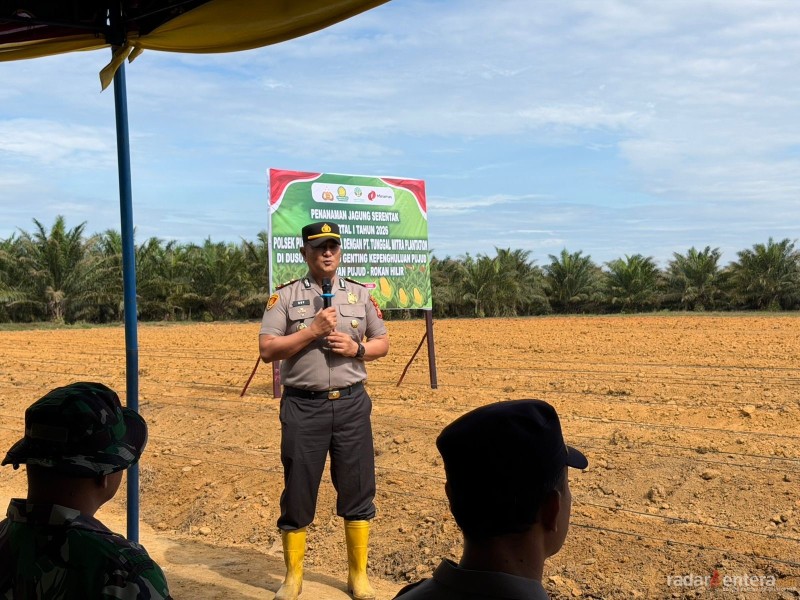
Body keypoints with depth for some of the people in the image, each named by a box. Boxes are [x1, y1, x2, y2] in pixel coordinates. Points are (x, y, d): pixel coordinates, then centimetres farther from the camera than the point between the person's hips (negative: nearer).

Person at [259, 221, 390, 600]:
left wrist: (356, 347, -7)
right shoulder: (285, 296, 0)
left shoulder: (361, 294, 9)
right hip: (303, 406, -2)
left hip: (351, 403, 2)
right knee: (298, 491, 6)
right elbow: (267, 349, -7)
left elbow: (382, 343, 13)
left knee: (357, 489, 7)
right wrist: (313, 330, -16)